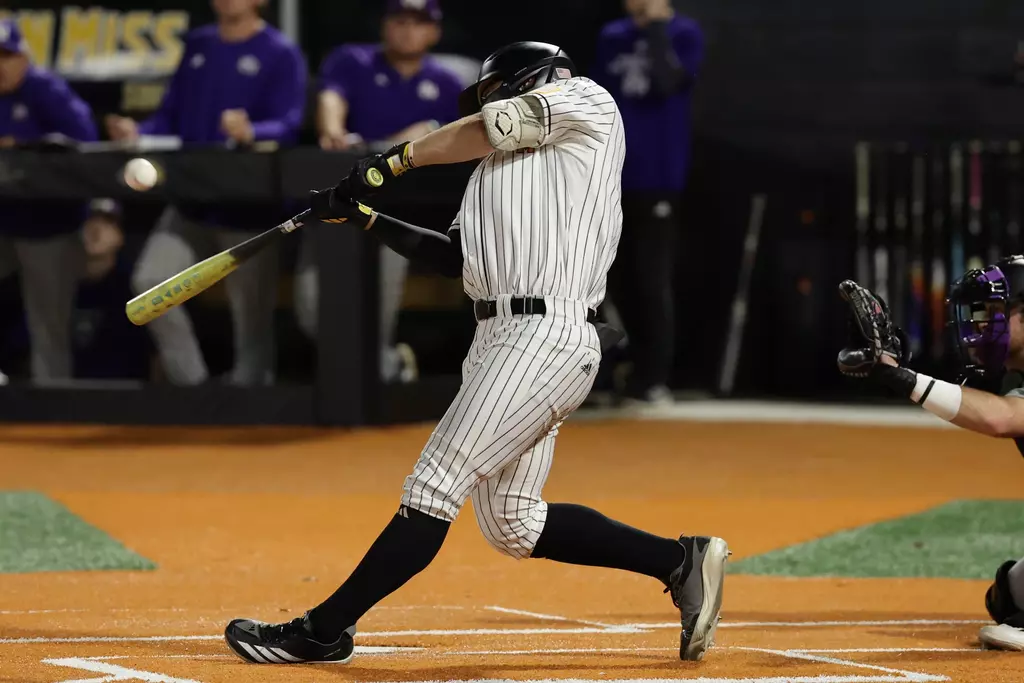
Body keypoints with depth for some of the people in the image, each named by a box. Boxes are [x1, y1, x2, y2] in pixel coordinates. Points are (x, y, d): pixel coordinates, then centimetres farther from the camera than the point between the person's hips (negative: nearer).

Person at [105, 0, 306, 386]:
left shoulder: (281, 54, -5)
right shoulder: (197, 46, 14)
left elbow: (288, 126, -17)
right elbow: (171, 116, 13)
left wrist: (251, 133, -37)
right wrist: (138, 135, -7)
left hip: (251, 207, -5)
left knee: (252, 315, 0)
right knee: (150, 281, -12)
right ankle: (190, 383, -3)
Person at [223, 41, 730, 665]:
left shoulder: (586, 102, 6)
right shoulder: (499, 164, 28)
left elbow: (491, 128, -2)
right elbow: (457, 257, 24)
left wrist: (391, 163, 6)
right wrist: (368, 220, 16)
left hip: (547, 334, -10)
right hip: (498, 338, 10)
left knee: (436, 486, -11)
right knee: (512, 525, 7)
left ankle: (324, 630, -11)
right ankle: (680, 561, 14)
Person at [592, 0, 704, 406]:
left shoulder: (684, 34, -2)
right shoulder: (612, 37, 12)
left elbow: (668, 81, -21)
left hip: (657, 180, -5)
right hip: (612, 179, 5)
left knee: (652, 281, -7)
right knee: (619, 281, 9)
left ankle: (654, 380, -4)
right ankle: (638, 371, 21)